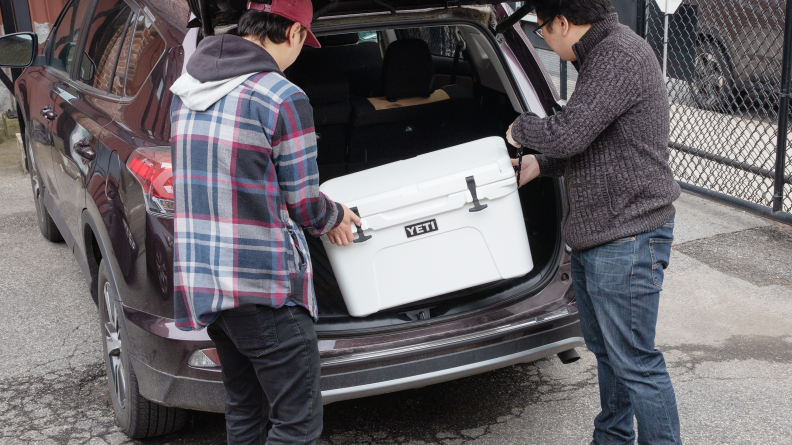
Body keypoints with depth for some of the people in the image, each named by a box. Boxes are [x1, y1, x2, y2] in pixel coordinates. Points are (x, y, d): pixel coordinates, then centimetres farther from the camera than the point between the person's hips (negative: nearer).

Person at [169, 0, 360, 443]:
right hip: (264, 289, -8)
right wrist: (335, 217, 14)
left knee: (243, 409, 21)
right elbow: (303, 203, -9)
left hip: (201, 277, 8)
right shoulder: (283, 98, -15)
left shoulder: (184, 90, 9)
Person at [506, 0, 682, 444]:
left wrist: (521, 128, -7)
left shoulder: (621, 55, -19)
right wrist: (539, 164, 17)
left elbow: (568, 134, -26)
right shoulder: (599, 55, 14)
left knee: (635, 362, -3)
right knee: (607, 352, 21)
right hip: (593, 239, 11)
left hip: (627, 240, -11)